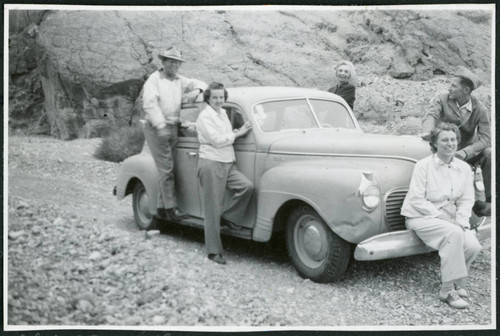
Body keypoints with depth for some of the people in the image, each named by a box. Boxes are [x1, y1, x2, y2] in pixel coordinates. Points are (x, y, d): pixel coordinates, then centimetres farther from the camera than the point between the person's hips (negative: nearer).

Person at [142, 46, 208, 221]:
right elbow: (149, 104, -16)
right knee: (166, 169, -11)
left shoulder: (180, 81, 14)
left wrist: (196, 90, -5)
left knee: (167, 169, 8)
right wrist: (161, 126, -26)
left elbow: (200, 83, 20)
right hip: (156, 129, -6)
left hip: (173, 129, 6)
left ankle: (162, 207, 15)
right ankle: (171, 208, -9)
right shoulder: (154, 79, -4)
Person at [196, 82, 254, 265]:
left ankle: (228, 217, 1)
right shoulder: (205, 116, -8)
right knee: (213, 209, -5)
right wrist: (238, 133, -8)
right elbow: (217, 140, -16)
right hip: (211, 163, -7)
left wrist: (239, 130, 10)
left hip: (228, 164, 7)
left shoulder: (223, 113, 17)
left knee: (247, 186, -19)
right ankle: (213, 251, 3)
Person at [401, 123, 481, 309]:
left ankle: (456, 282, 6)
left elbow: (466, 200, 9)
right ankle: (448, 290, -22)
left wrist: (461, 221, -10)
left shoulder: (464, 168, 9)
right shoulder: (423, 166, -7)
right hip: (421, 217, -5)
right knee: (453, 233, -33)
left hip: (450, 219, 5)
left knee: (473, 246, -22)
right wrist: (441, 216, -18)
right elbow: (416, 200, -12)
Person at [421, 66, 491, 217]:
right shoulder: (442, 98, -5)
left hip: (468, 149, 1)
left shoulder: (480, 109, -7)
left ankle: (491, 201, -18)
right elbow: (431, 115, -21)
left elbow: (485, 138, -15)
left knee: (489, 154, -26)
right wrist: (428, 132, -45)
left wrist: (465, 152, -32)